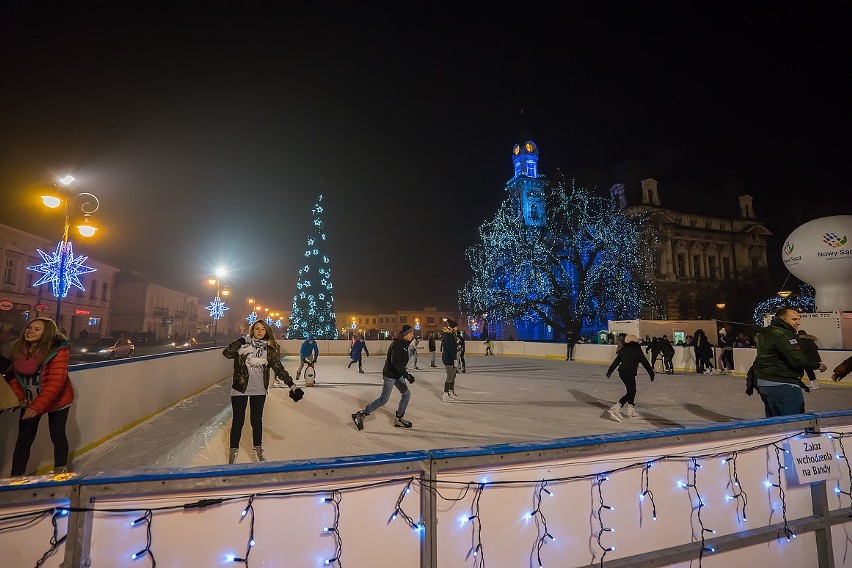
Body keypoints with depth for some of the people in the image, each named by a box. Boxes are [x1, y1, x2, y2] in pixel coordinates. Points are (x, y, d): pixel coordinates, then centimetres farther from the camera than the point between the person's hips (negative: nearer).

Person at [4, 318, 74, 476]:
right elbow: (11, 374, 2)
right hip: (30, 402, 4)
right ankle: (16, 475, 23)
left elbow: (55, 382, -29)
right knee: (24, 438, 7)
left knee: (57, 435, 10)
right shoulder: (18, 349, -7)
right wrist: (19, 396, -10)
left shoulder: (58, 351, -25)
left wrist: (37, 406, -34)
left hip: (57, 401, -4)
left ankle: (61, 469, 31)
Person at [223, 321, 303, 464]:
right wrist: (239, 345, -32)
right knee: (238, 421, 6)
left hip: (259, 391, 2)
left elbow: (279, 369, -2)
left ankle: (258, 451, 29)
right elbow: (226, 353, -18)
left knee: (257, 420, 13)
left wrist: (291, 385, -8)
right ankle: (233, 453, 23)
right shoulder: (243, 344, -5)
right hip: (240, 389, -2)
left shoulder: (269, 350, 0)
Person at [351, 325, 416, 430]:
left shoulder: (404, 343, 7)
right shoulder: (397, 344, -22)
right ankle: (361, 414, 6)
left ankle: (399, 419, 19)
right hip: (390, 374, -9)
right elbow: (395, 362, -32)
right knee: (384, 399, -4)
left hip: (397, 374, 9)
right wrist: (406, 374, -35)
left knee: (407, 393, 9)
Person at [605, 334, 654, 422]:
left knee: (632, 391, 19)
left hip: (621, 372, 7)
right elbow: (645, 362, -1)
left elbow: (616, 361, 17)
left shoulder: (623, 350, 14)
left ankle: (631, 411, 24)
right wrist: (651, 373, 6)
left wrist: (610, 371, 25)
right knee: (630, 393, -6)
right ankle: (615, 409, -18)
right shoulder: (637, 350, -4)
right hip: (629, 373, -7)